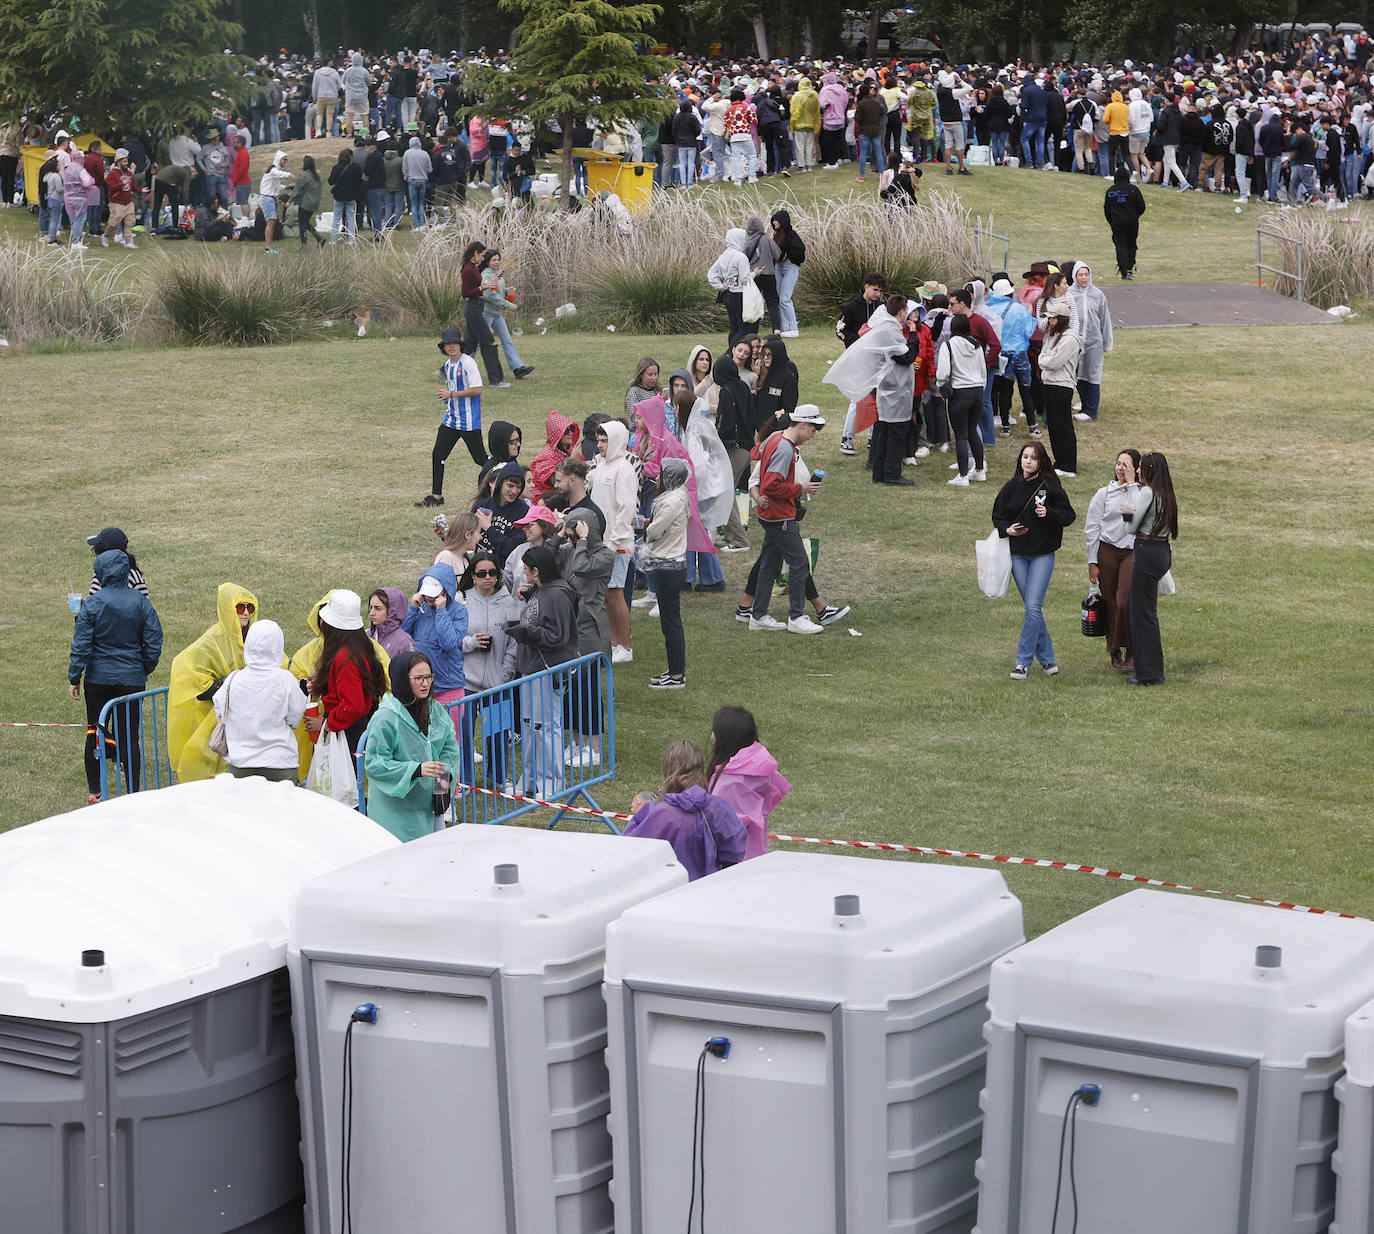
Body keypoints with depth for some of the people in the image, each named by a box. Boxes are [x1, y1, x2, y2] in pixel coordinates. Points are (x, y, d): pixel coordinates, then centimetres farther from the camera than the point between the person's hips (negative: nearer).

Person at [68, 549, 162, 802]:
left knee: (95, 732, 11)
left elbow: (81, 645, -9)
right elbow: (154, 641, -2)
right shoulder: (141, 602, -4)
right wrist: (145, 670, 12)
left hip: (99, 679, -1)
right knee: (130, 736, 5)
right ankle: (134, 793, 3)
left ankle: (94, 792, 16)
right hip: (132, 680, 1)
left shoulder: (92, 603, -10)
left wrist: (74, 678, -2)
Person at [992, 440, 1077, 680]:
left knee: (1033, 607, -11)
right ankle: (1046, 658, 18)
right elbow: (997, 515, 11)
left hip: (1043, 554, -4)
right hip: (1018, 554, 4)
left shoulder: (1050, 485, -4)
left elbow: (1069, 516, -3)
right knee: (1032, 608, 8)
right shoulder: (1012, 487, 4)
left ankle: (1023, 661, -6)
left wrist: (1049, 513, -22)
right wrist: (1007, 529, -9)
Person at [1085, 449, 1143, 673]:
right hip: (1107, 551, 2)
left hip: (1132, 552, -1)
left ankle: (1130, 651, -5)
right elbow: (1092, 529, 6)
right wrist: (1092, 562, 1)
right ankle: (1115, 653, 15)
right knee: (1110, 603, 3)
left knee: (1125, 602, -14)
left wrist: (1131, 483, -10)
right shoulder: (1104, 494, 6)